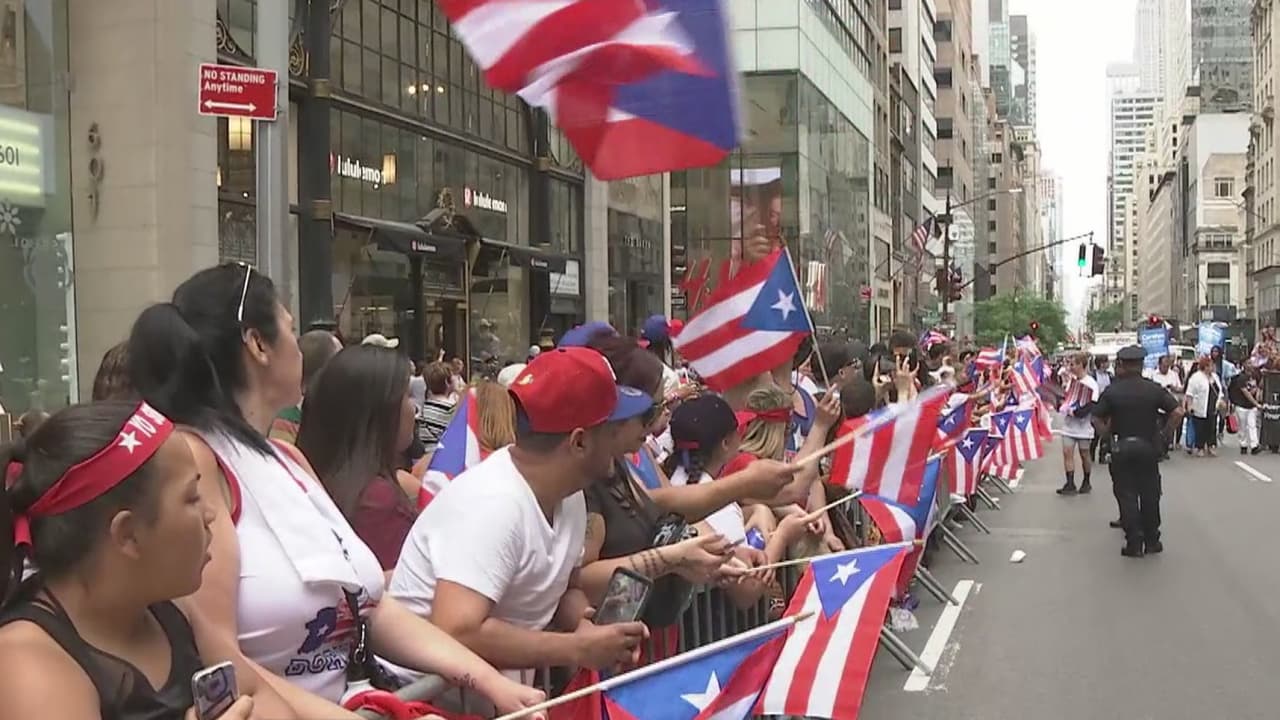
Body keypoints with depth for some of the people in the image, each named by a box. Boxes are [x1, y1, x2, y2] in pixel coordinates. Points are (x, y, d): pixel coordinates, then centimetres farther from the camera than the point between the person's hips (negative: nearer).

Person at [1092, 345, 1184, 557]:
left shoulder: (1111, 391, -6)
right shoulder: (1154, 389, -4)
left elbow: (1097, 419, -9)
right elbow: (1177, 412, -8)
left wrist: (1108, 434, 4)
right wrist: (1164, 431, 2)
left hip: (1122, 447, -1)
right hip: (1149, 446, 1)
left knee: (1126, 495, 4)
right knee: (1150, 494, 12)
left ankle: (1134, 543, 3)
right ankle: (1152, 540, 18)